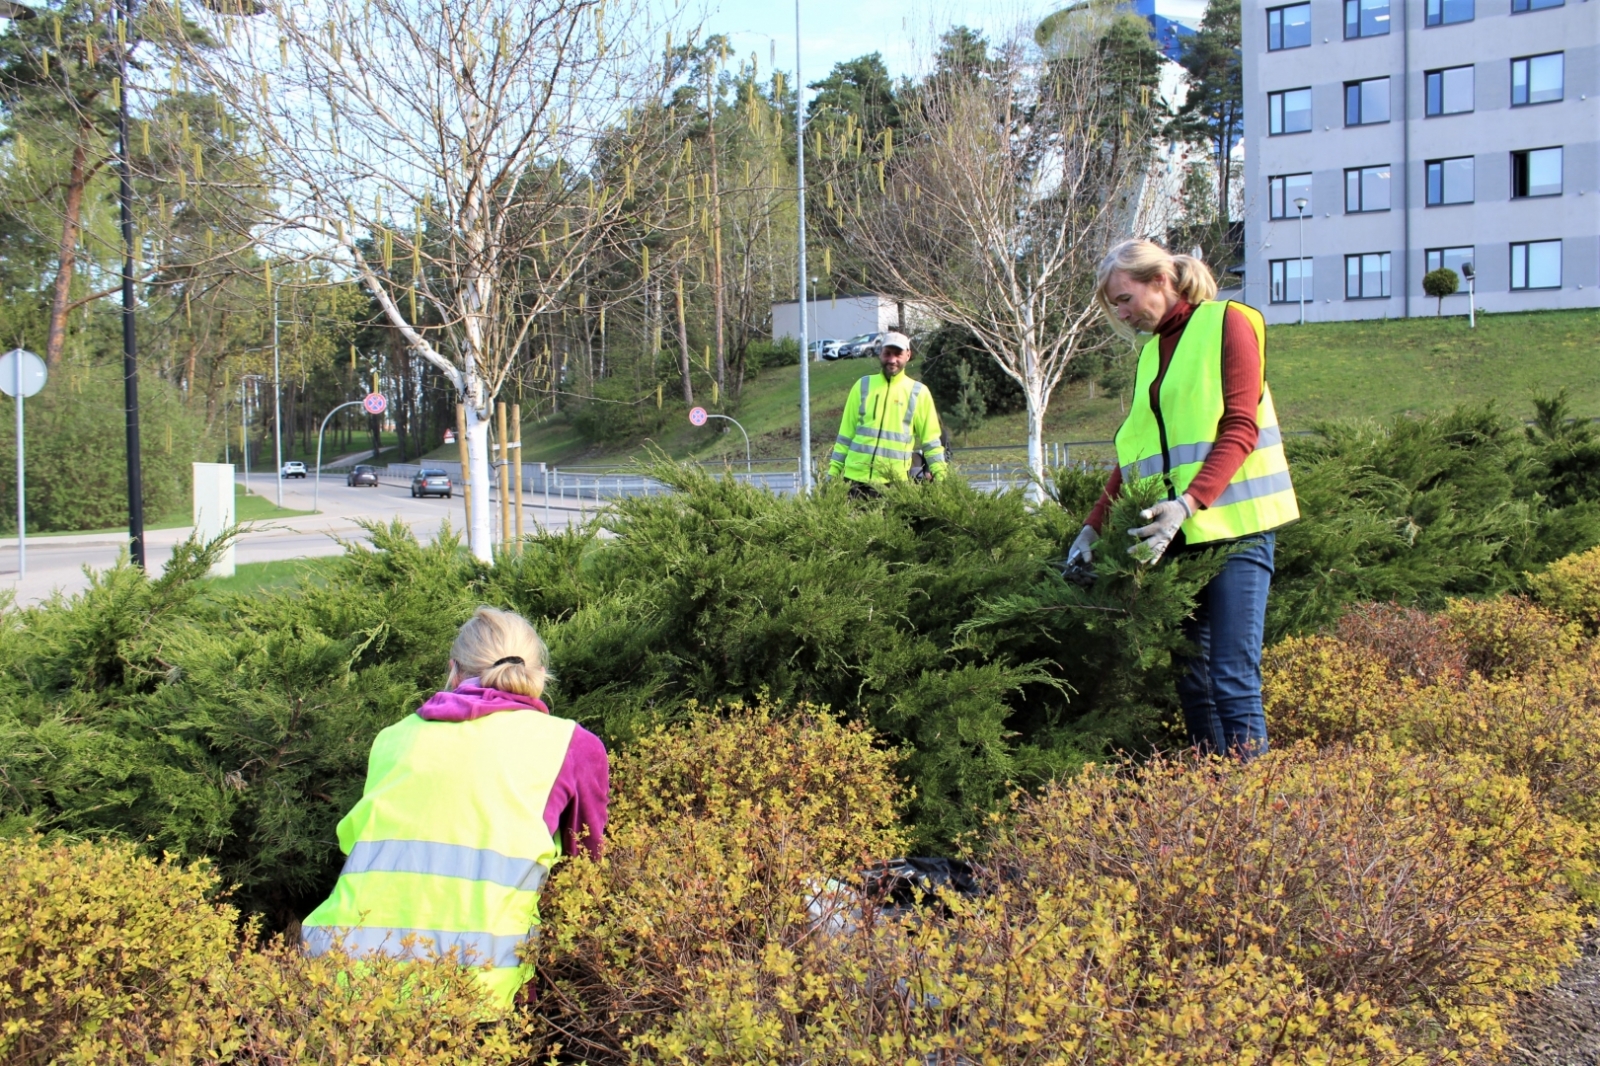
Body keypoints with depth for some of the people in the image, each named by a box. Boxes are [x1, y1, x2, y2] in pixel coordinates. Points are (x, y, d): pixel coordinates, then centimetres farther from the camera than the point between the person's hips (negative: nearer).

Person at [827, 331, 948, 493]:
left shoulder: (919, 393, 6)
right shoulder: (863, 386, 10)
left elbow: (931, 438, 8)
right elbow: (846, 432, 13)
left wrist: (940, 473, -2)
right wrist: (833, 470, 9)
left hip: (894, 481, -1)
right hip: (856, 477, 1)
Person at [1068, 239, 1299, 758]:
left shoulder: (1227, 323, -1)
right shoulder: (1151, 351, 19)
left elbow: (1240, 428, -11)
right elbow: (1136, 452, 19)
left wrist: (1189, 503, -23)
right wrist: (1094, 525, 9)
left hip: (1233, 526, -7)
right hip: (1176, 534, 7)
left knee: (1233, 679, -11)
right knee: (1190, 679, 5)